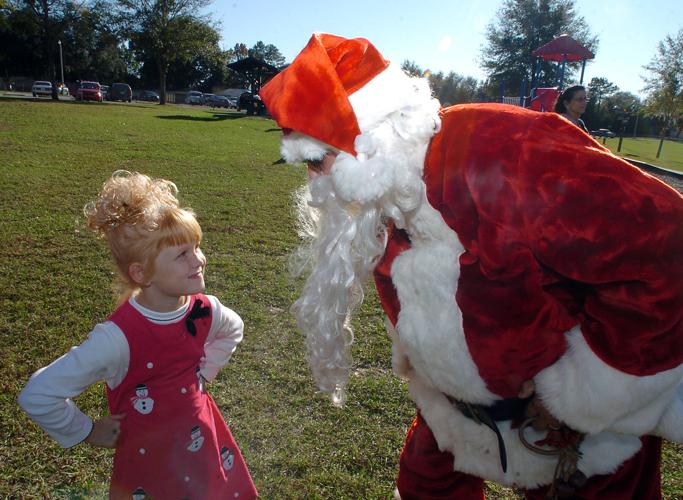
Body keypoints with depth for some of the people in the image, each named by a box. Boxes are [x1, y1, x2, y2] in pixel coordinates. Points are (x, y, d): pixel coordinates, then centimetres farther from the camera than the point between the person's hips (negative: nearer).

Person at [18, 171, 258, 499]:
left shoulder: (204, 311, -15)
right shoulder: (119, 337, -31)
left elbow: (233, 329, 10)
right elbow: (37, 395, -26)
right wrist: (86, 432, -13)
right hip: (147, 459, -4)